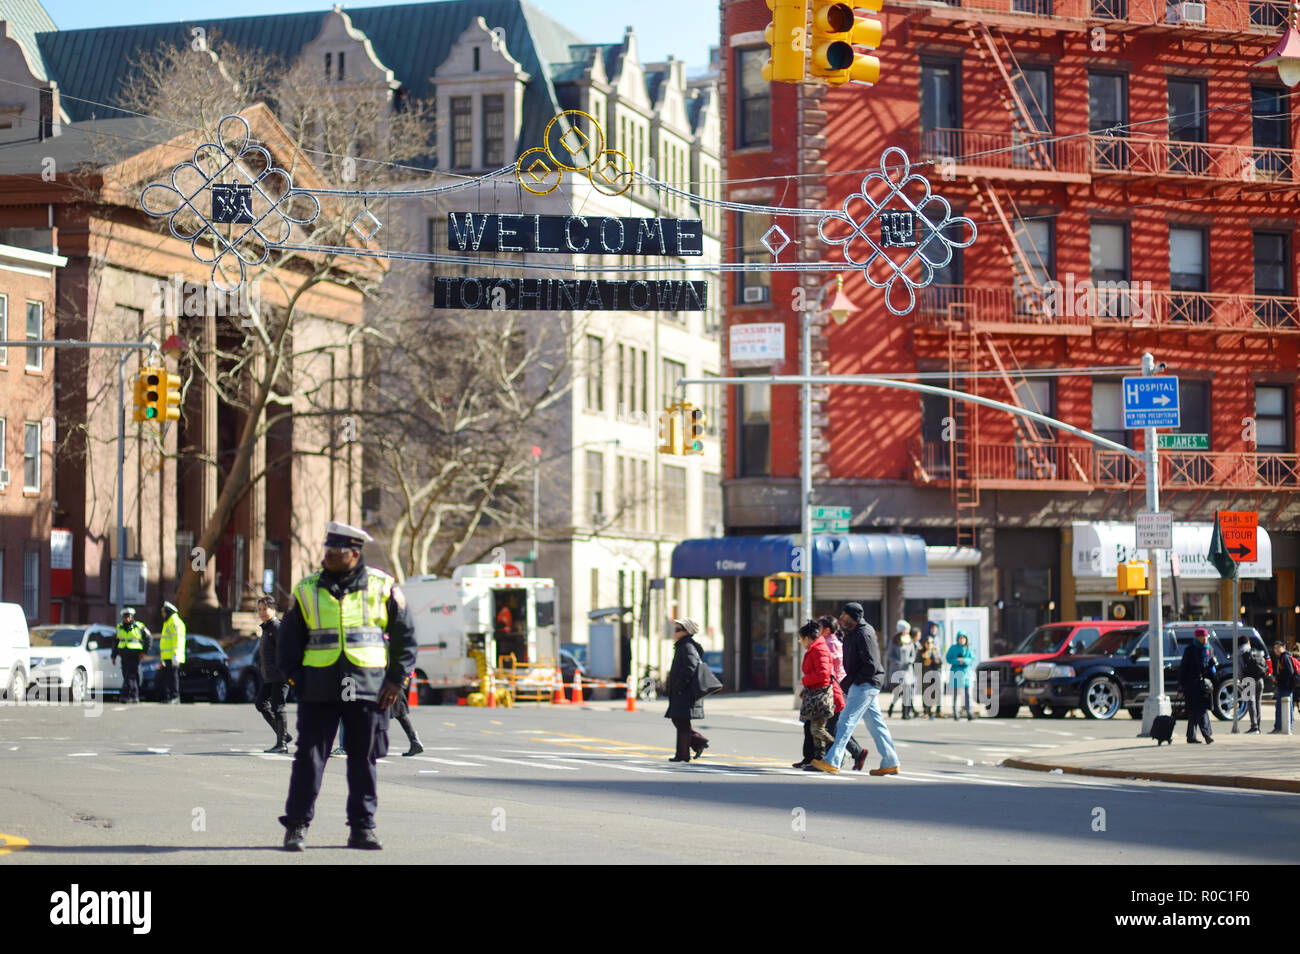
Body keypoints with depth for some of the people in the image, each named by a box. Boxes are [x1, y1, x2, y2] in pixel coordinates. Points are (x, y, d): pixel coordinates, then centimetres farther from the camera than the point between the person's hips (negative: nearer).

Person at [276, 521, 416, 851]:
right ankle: (296, 826, 3)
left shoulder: (382, 588, 2)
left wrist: (397, 679, 1)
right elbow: (289, 641, 13)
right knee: (309, 757, -3)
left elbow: (405, 635, 8)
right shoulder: (307, 590, 5)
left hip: (368, 688, 0)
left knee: (364, 759, 5)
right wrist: (296, 677, 3)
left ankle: (362, 828, 13)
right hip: (319, 690, 0)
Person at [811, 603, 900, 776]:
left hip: (865, 685, -10)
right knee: (876, 725, 11)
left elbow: (871, 665, -21)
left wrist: (851, 681, -16)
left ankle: (832, 761, -15)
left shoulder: (863, 634, -15)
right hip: (863, 685, 10)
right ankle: (890, 763, 13)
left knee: (846, 721, -12)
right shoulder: (852, 634, 16)